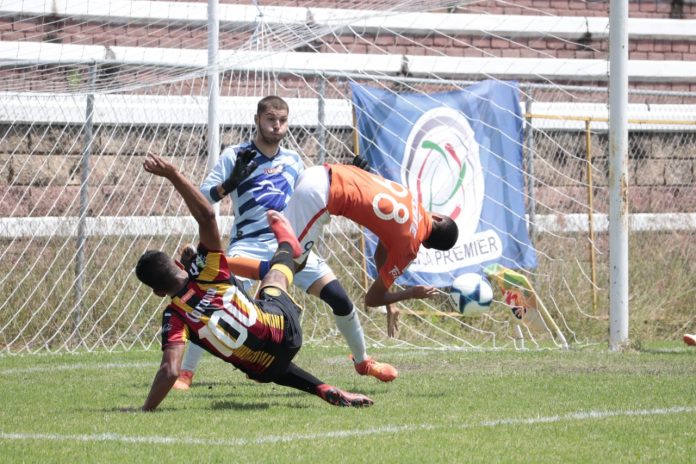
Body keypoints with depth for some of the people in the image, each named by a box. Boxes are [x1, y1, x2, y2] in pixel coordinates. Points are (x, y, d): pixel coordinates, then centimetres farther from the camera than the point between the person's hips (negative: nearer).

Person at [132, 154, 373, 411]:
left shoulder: (174, 318, -23)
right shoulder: (207, 275, -21)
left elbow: (170, 371, -35)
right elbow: (206, 215, -26)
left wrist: (145, 409, -27)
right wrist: (173, 175, -25)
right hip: (281, 322, 0)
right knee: (278, 269, 34)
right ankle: (287, 242, 68)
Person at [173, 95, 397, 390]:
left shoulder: (293, 161, 16)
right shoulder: (235, 157, 4)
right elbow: (201, 199, -3)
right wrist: (230, 183, -20)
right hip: (249, 245, -3)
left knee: (339, 297, -6)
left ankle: (363, 361, 17)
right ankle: (184, 373, -16)